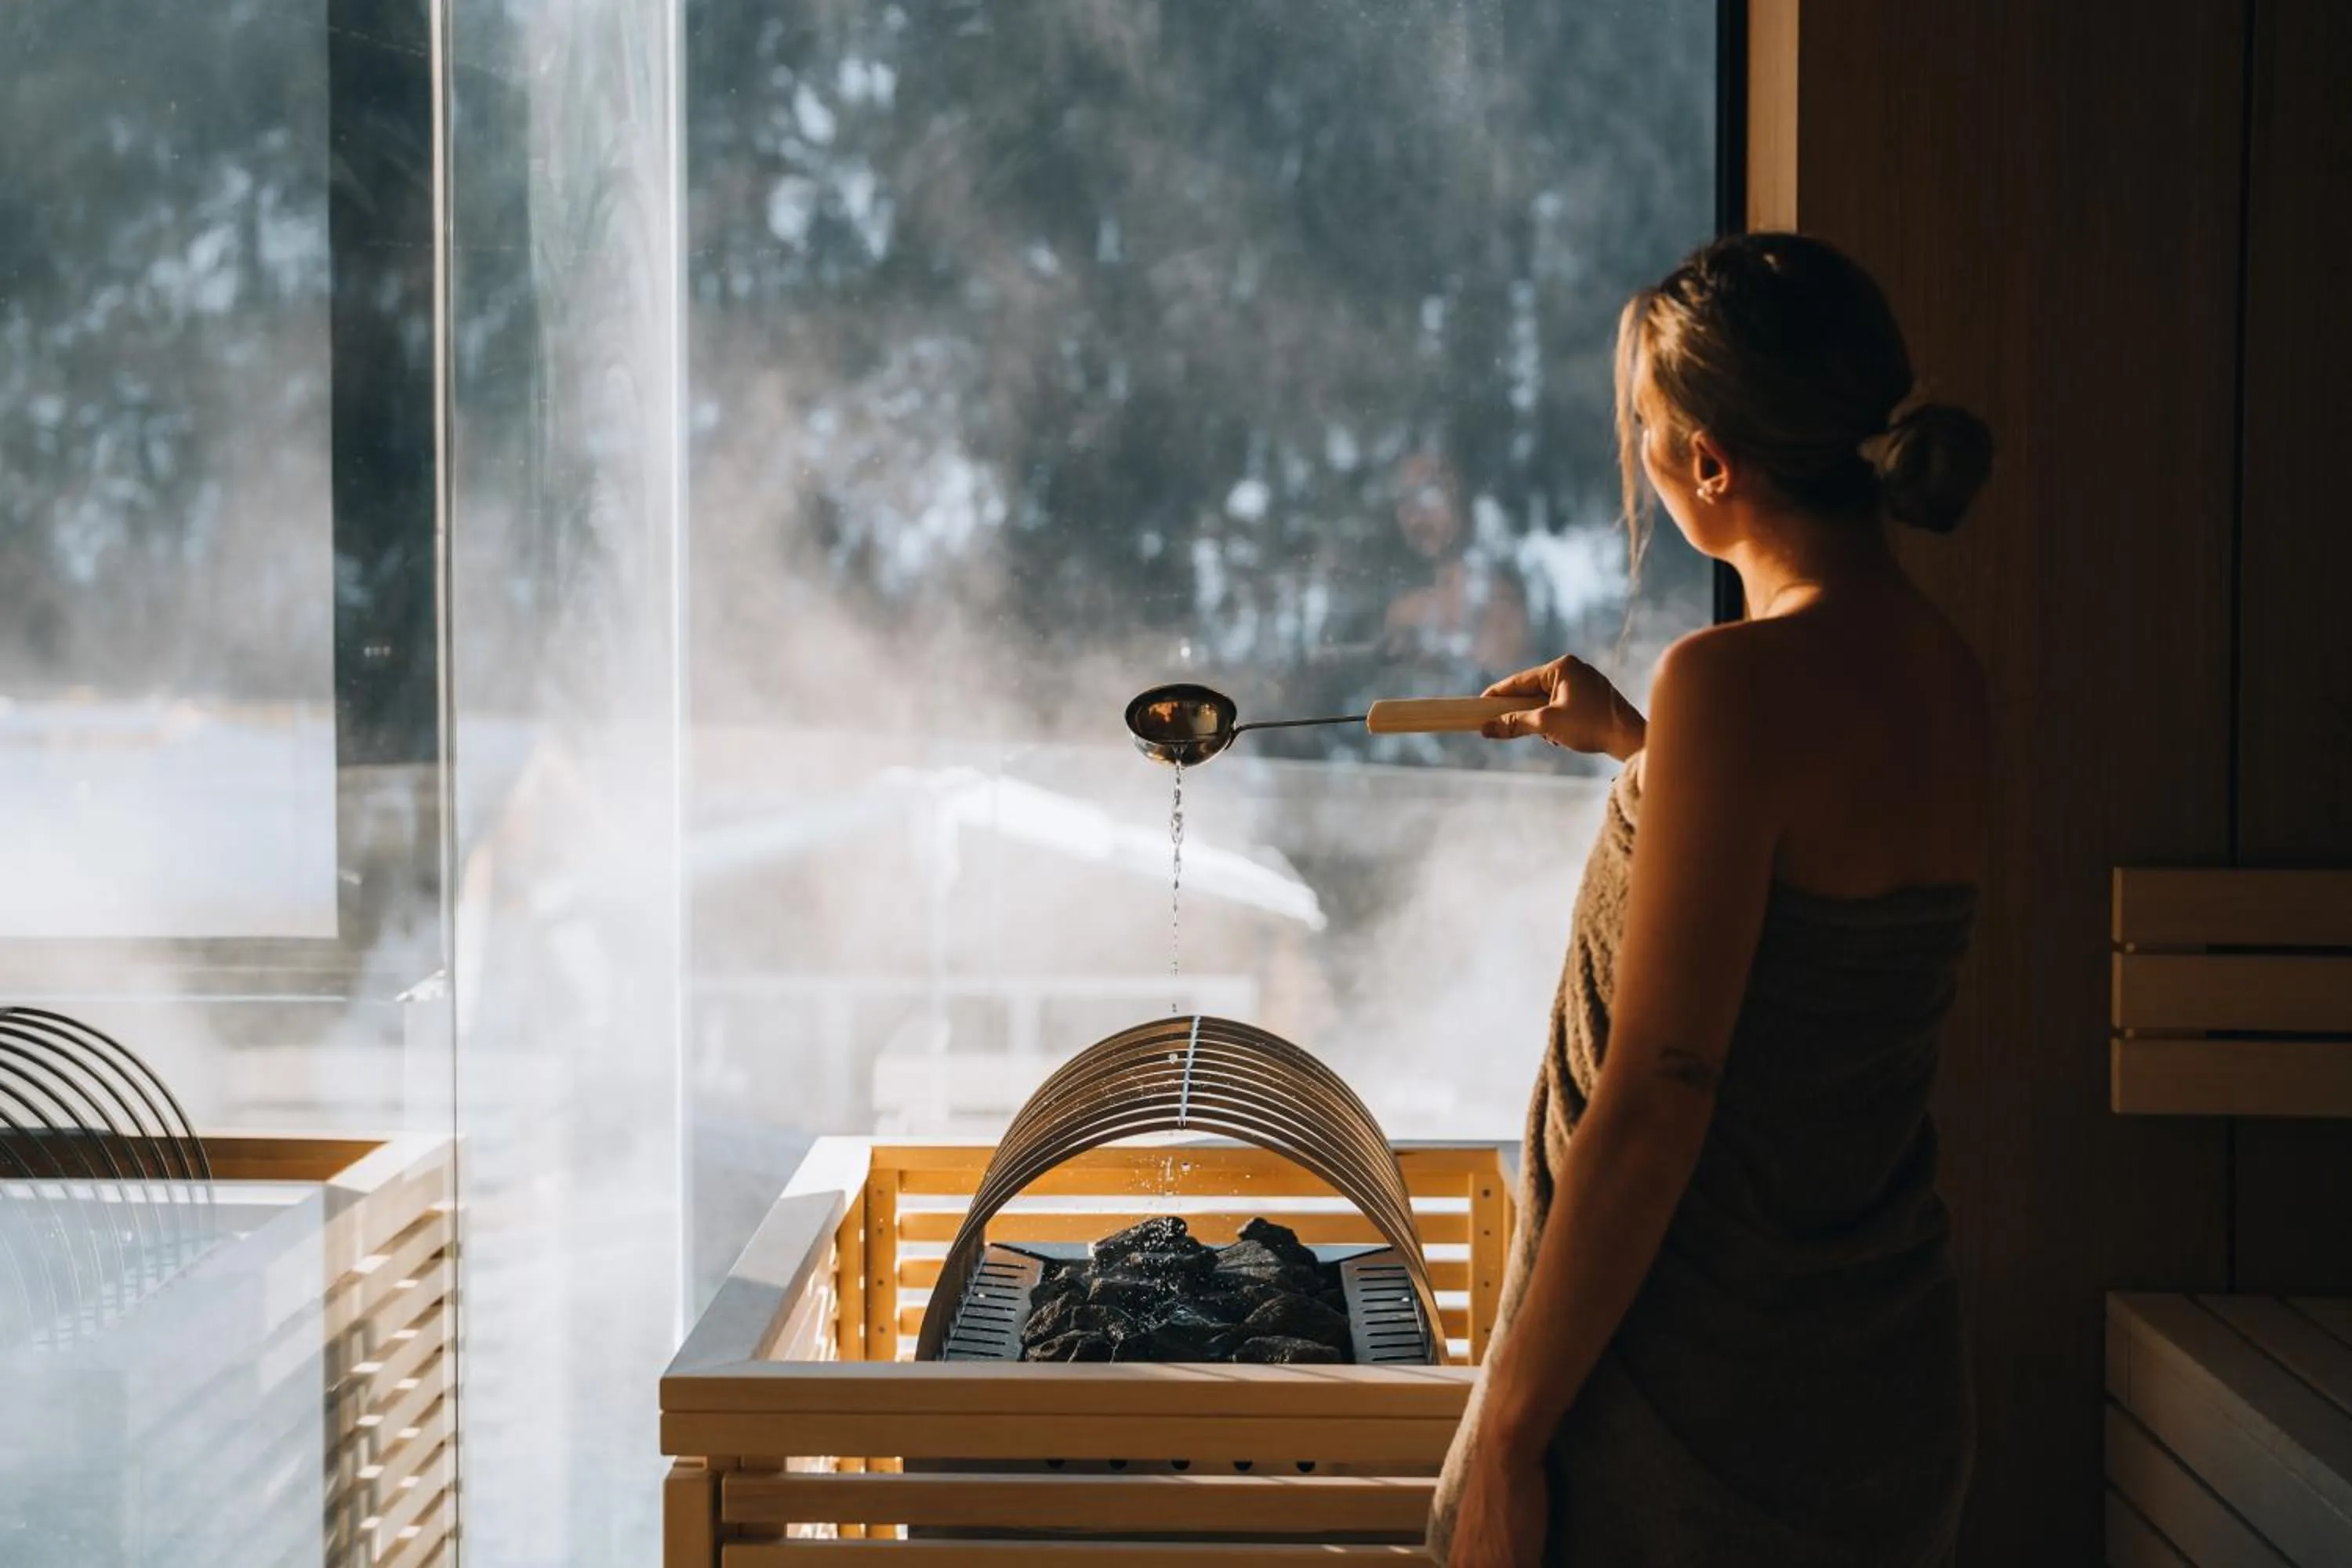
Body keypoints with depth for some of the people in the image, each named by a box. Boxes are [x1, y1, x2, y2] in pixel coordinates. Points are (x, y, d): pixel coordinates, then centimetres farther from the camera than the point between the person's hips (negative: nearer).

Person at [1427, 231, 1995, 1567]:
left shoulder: (1737, 680, -20)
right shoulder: (1952, 682, 4)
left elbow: (1653, 1108, -21)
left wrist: (1508, 1434, -15)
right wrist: (1635, 746, 31)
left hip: (1704, 1393, -8)